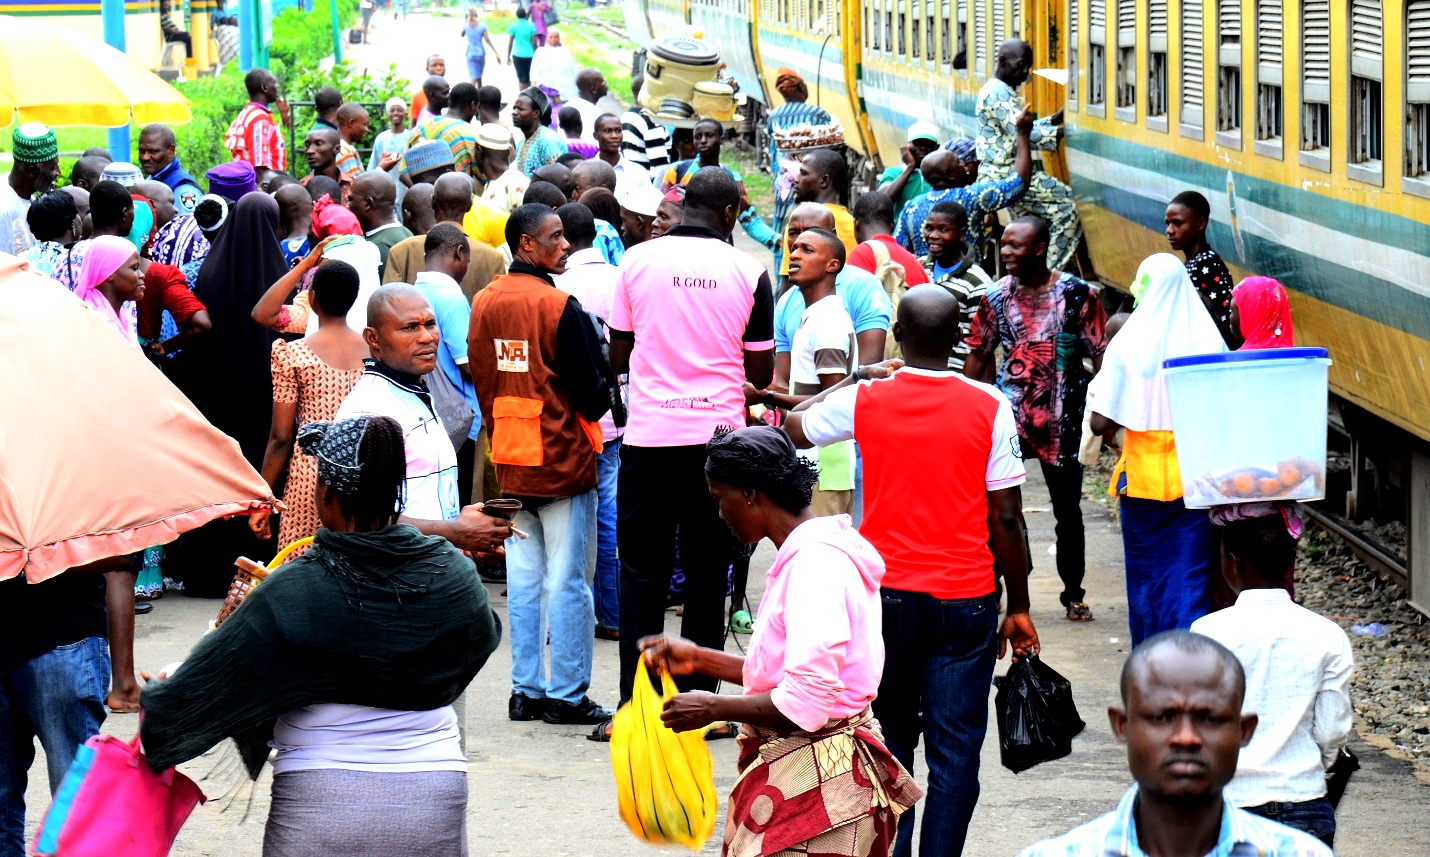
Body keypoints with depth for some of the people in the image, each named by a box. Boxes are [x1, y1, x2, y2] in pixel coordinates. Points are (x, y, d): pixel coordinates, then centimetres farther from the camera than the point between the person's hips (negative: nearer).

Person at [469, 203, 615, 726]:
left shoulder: (484, 303, 4)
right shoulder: (560, 306, -16)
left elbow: (481, 382, 11)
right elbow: (592, 391, -12)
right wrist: (598, 406, 10)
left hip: (509, 462, 6)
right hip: (563, 457, -6)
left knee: (523, 578, 11)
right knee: (568, 579, 0)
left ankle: (526, 690, 15)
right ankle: (566, 695, 2)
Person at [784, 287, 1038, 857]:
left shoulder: (864, 399, -4)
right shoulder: (989, 408, -8)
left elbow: (793, 428, 17)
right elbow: (1006, 520, -5)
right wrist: (1018, 608, 4)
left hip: (886, 594, 2)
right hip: (965, 598, -2)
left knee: (889, 740, 15)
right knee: (954, 750, 2)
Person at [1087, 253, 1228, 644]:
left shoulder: (1127, 344, -9)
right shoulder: (1208, 341, -6)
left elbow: (1101, 422, -9)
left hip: (1144, 476, 0)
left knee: (1147, 578, 13)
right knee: (1192, 578, 4)